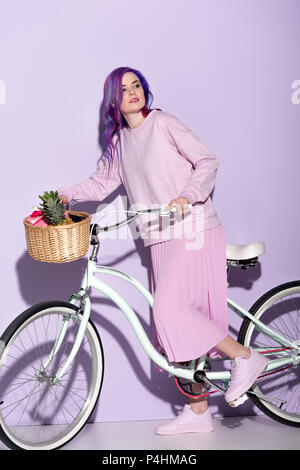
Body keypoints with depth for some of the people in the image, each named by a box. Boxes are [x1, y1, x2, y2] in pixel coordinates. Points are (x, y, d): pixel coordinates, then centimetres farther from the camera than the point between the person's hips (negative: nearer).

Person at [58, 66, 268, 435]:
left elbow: (207, 161, -5)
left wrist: (187, 196, -19)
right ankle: (197, 412, 17)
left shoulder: (163, 123, -2)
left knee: (170, 309, -18)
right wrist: (66, 194, 2)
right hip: (161, 239, 7)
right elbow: (102, 182, 16)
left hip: (192, 230, -7)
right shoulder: (119, 142, 16)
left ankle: (244, 357, -2)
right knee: (183, 321, 8)